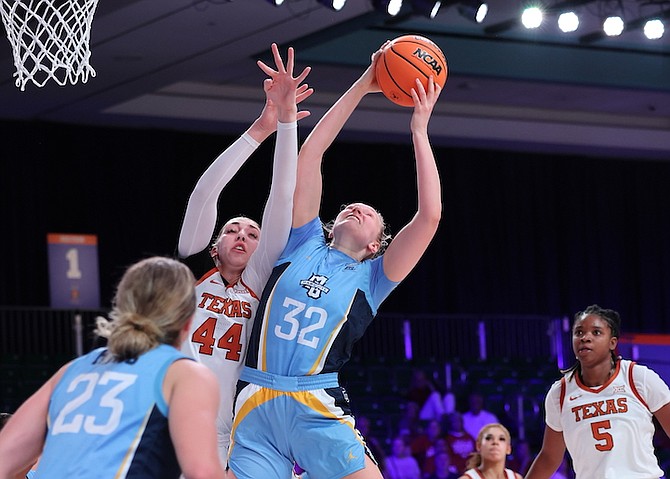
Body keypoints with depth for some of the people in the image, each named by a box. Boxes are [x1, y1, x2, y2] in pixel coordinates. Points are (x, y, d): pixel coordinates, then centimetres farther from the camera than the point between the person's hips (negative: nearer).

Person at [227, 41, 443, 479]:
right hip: (256, 405, 1)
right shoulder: (304, 244, 18)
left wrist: (419, 130, 5)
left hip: (317, 409, -1)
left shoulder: (371, 278, 14)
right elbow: (310, 154, 14)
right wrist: (361, 87, 13)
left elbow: (429, 216, 2)